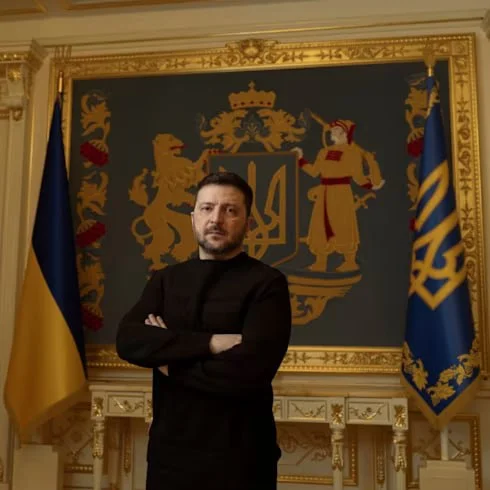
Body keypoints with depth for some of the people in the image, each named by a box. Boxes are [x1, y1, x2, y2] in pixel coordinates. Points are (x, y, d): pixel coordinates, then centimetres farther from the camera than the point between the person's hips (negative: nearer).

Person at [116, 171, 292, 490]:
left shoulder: (267, 283, -10)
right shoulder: (166, 280, 5)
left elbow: (249, 370, -22)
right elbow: (128, 341, -9)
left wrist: (169, 362, -9)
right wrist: (210, 342, -20)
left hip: (238, 456, -4)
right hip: (168, 449, 4)